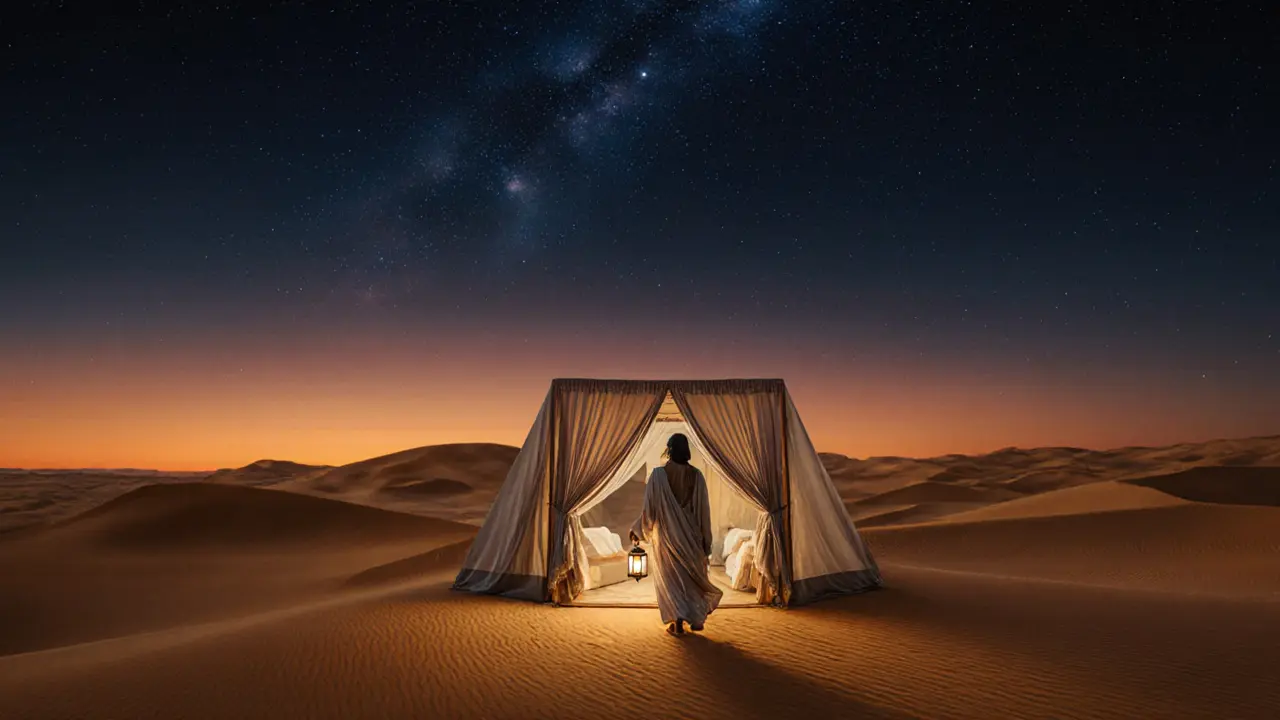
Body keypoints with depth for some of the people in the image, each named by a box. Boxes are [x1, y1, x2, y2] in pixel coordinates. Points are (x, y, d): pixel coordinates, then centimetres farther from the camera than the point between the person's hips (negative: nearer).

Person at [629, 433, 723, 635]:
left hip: (666, 535, -2)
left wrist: (637, 530, 5)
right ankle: (696, 618, 22)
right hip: (691, 535, 2)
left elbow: (650, 507, -10)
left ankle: (677, 620, 0)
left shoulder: (659, 474, -12)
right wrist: (706, 541, 5)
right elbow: (703, 510, -2)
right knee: (692, 575, 17)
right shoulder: (696, 476, -5)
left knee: (670, 578, 9)